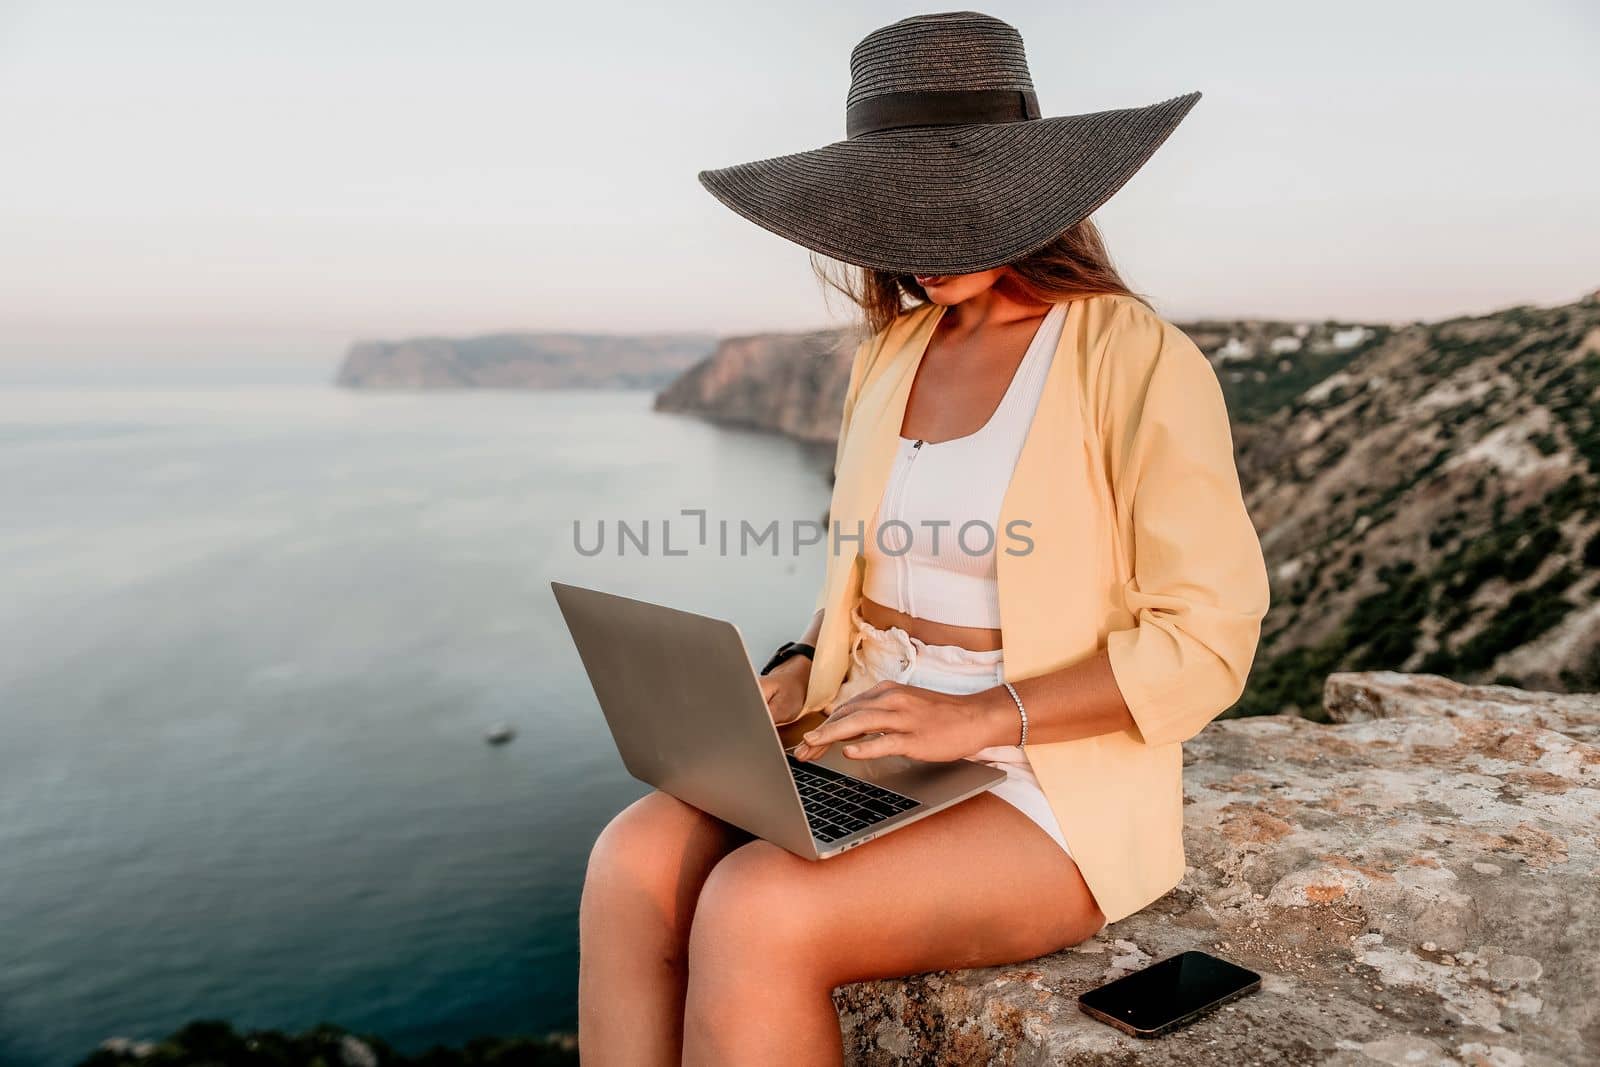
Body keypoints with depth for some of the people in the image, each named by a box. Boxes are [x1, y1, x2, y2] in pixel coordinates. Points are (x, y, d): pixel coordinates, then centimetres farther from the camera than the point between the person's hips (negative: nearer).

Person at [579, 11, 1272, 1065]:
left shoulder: (1140, 362, -10)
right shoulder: (891, 356, 9)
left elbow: (1204, 643, -12)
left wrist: (979, 716, -22)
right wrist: (787, 686, -2)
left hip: (1058, 783, -5)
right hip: (875, 753, 6)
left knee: (755, 916, -29)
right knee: (633, 865, -20)